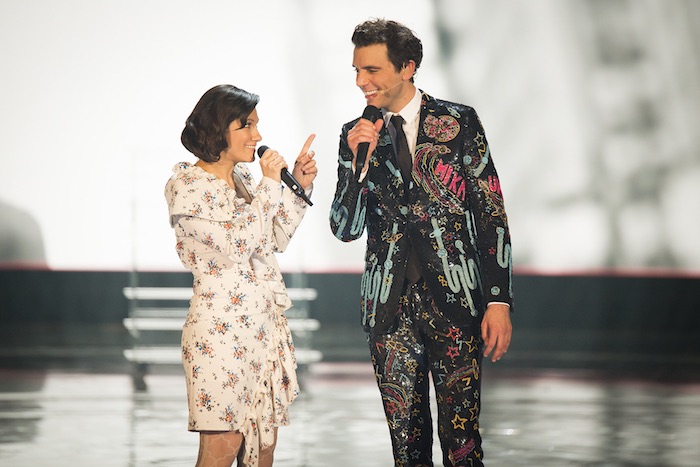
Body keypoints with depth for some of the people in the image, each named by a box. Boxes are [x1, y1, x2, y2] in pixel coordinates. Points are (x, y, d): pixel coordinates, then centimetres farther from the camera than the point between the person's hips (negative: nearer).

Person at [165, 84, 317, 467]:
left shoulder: (244, 177, 12)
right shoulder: (187, 185, -10)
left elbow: (276, 241, 21)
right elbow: (235, 244, -20)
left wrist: (298, 187, 9)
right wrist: (270, 184, -13)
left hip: (266, 322, 8)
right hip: (221, 328, -8)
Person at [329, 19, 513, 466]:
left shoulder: (458, 122, 1)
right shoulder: (356, 135, 8)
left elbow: (492, 215, 0)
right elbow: (346, 229, 5)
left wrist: (499, 300, -6)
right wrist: (359, 160, -10)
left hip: (455, 298, -3)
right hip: (390, 306, 3)